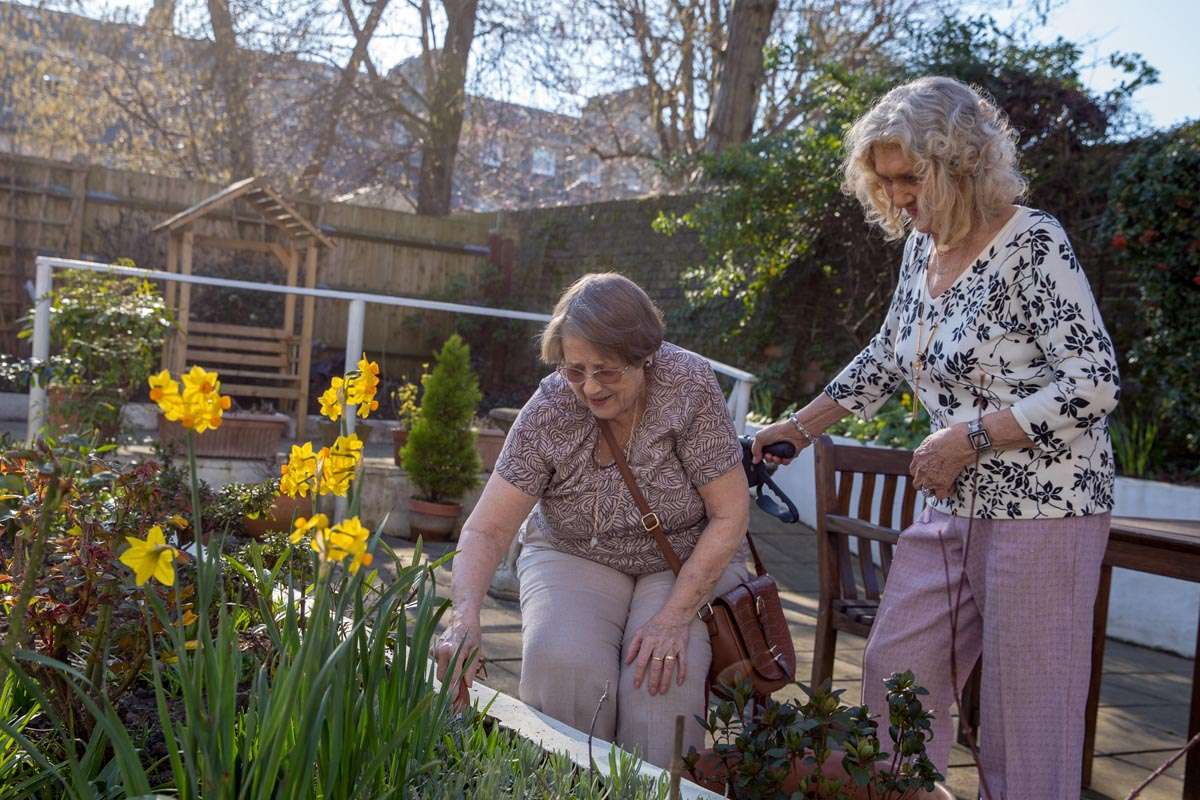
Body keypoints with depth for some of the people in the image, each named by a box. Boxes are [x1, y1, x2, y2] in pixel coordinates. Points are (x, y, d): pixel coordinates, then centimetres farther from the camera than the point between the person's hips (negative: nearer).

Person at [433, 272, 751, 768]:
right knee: (561, 660, -28)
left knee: (662, 673, -28)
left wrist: (675, 616, -25)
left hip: (690, 561, -1)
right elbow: (486, 529, -19)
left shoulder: (688, 386, -22)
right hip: (576, 557, 1)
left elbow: (729, 515, -18)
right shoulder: (549, 410, -19)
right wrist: (464, 619, -37)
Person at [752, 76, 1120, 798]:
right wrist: (802, 426, 19)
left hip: (1042, 506, -8)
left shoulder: (1034, 243, -15)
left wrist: (971, 436, -19)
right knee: (893, 666, 12)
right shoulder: (924, 246, 8)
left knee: (1026, 710, 0)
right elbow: (888, 358, 21)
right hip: (956, 505, 8)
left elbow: (1096, 384, -18)